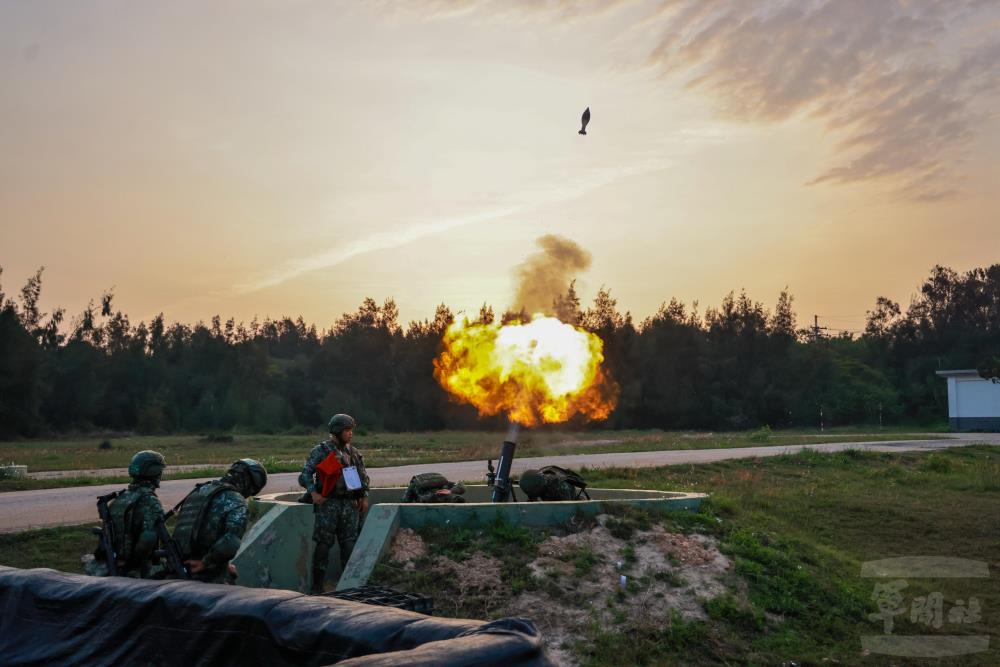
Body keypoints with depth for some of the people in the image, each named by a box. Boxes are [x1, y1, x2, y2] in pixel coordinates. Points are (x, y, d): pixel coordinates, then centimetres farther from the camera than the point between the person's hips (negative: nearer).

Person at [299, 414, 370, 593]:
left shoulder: (353, 452, 13)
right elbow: (305, 474, -8)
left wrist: (364, 497, 9)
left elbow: (363, 476, 20)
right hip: (328, 504, -5)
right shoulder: (320, 451, -3)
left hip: (350, 505, 5)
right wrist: (313, 492, -22)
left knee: (349, 544, 6)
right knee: (323, 544, -4)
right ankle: (317, 585, 3)